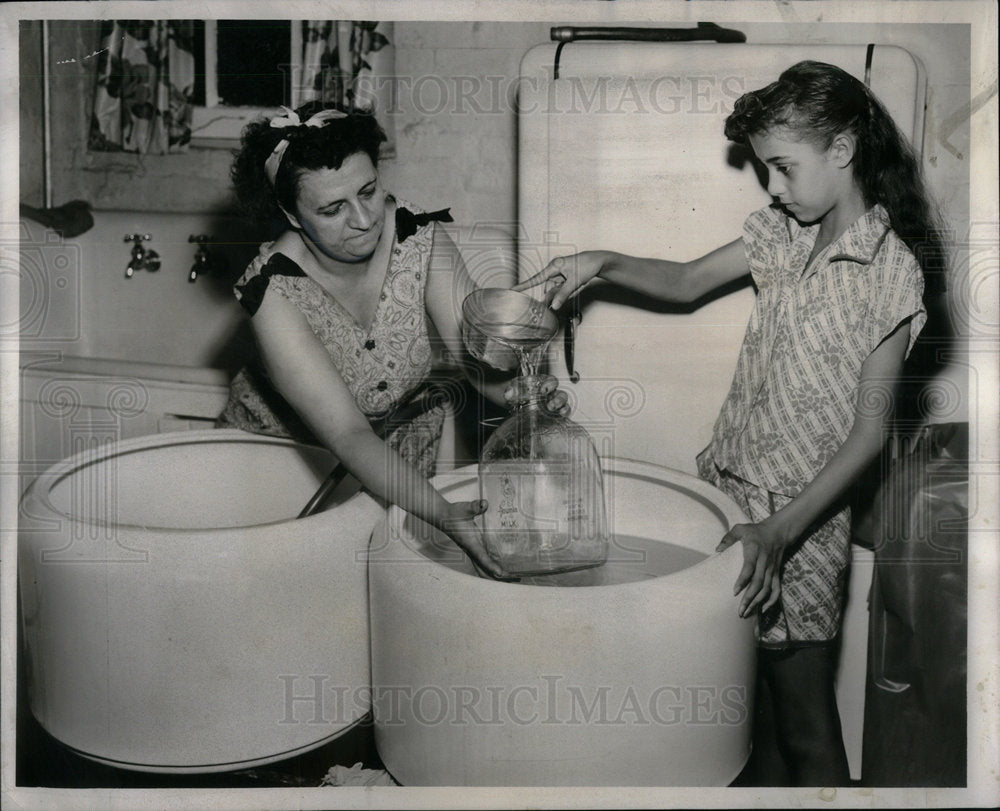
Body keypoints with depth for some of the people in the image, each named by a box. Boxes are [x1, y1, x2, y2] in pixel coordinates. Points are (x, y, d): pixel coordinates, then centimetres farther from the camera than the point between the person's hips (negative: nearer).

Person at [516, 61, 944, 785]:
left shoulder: (891, 270, -14)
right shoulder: (785, 230, 5)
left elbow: (868, 433, -16)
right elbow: (688, 281, 19)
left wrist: (779, 533, -24)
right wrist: (603, 263, 2)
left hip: (803, 514, -5)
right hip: (726, 481, 6)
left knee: (804, 725, 6)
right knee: (751, 698, 15)